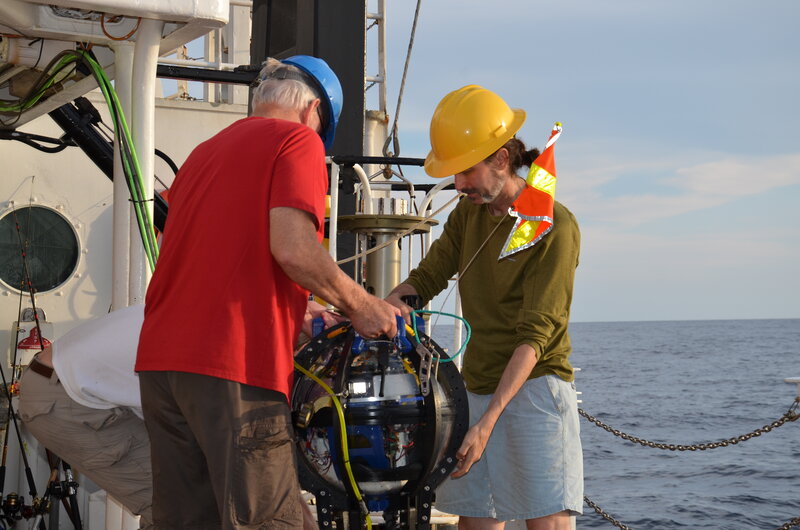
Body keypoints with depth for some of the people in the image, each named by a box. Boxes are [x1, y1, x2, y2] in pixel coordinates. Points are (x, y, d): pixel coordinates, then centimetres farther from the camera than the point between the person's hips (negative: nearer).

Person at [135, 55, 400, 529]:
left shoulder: (204, 152, 25)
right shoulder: (298, 140, 1)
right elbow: (292, 247, -15)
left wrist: (300, 318, 34)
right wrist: (361, 307, -1)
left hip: (161, 361, 8)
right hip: (232, 367, -8)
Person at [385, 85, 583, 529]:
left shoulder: (554, 226, -11)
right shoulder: (468, 213, 11)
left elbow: (534, 336, -17)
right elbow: (425, 279, 12)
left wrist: (487, 421, -24)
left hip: (533, 388, -6)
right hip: (477, 389, 6)